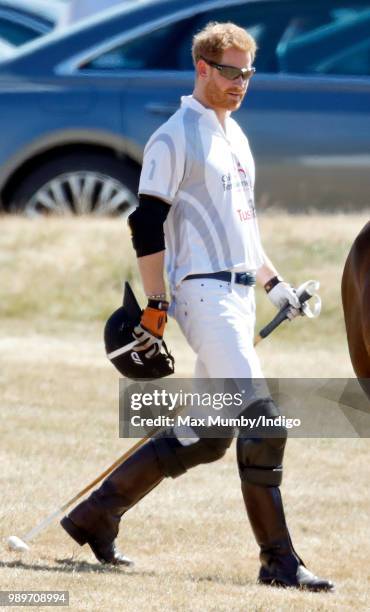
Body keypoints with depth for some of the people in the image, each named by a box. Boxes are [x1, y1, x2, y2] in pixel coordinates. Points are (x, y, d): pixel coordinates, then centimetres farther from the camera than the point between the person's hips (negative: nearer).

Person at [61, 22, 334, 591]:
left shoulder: (236, 137, 19)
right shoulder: (175, 138, -8)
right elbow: (147, 223, -11)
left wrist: (273, 282, 21)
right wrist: (156, 306, -15)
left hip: (238, 294, 9)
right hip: (204, 293, -9)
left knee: (207, 435, 9)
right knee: (262, 421, -15)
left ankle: (96, 515, 18)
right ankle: (279, 561, -13)